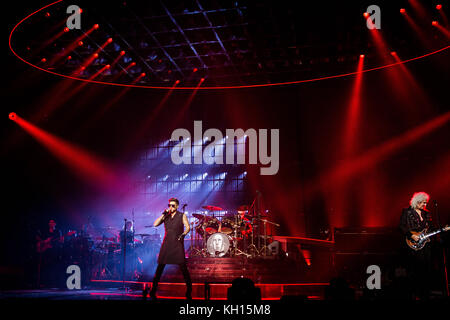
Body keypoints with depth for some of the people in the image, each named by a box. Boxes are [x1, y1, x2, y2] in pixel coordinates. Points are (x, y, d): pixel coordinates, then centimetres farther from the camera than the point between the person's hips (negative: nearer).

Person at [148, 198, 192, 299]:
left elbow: (188, 227, -6)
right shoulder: (165, 216, 12)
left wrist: (182, 235, -23)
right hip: (166, 244, 3)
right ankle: (153, 289, 7)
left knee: (182, 266, -7)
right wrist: (164, 214, -6)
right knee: (160, 266, 0)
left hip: (178, 244, -2)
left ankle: (189, 288, 6)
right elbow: (155, 224, 0)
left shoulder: (182, 216, 4)